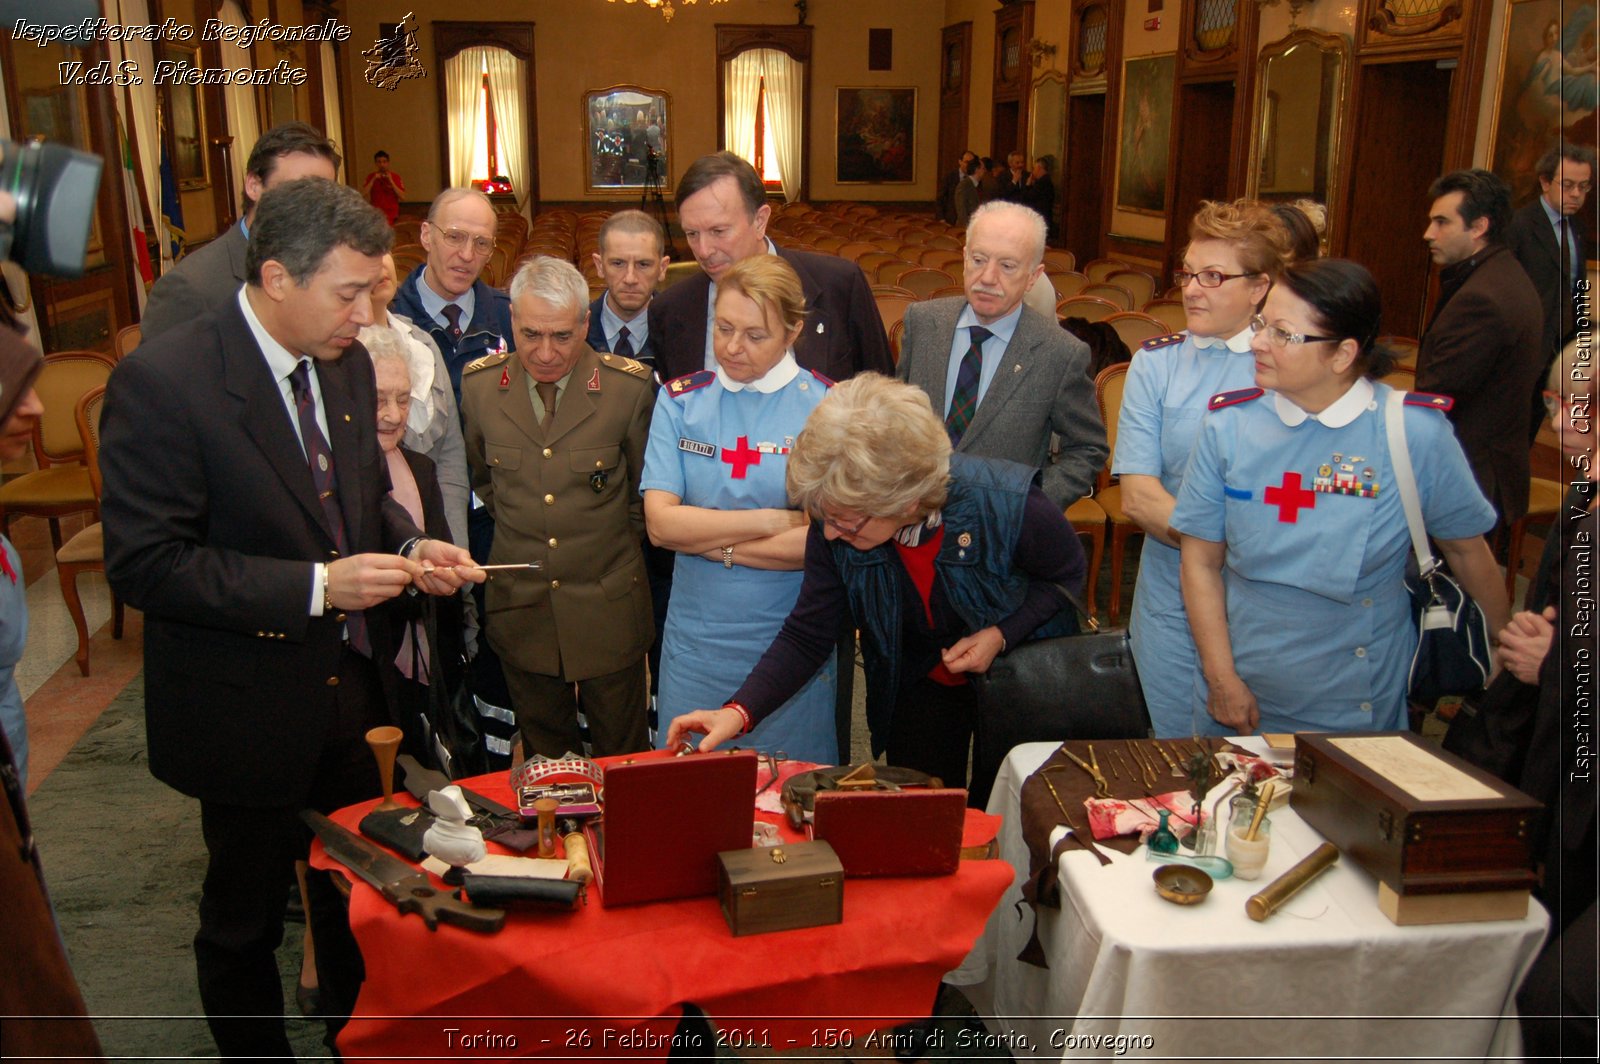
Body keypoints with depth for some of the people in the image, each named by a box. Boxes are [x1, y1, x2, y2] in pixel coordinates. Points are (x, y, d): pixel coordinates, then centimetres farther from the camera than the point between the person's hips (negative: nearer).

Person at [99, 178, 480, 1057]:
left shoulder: (347, 365, 1)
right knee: (244, 923, 16)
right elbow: (143, 564, -22)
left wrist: (409, 547, -6)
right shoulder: (161, 380, -20)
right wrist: (316, 587, -27)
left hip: (349, 692, 6)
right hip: (248, 712, -6)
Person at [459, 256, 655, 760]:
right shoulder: (479, 384, -4)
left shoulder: (629, 386, -12)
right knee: (543, 762, 17)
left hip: (608, 607, -2)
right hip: (519, 604, 2)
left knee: (621, 760, 12)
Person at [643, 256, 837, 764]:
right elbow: (660, 522, -8)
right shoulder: (681, 401, 2)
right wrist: (775, 520, -13)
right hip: (697, 642, 2)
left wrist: (708, 539, -12)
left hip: (793, 646, -2)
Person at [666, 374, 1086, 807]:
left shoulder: (1009, 505, -35)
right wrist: (738, 712, -32)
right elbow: (806, 636, -18)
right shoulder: (834, 526, -26)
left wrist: (1002, 634, -28)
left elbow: (1069, 574, -13)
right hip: (919, 686, 2)